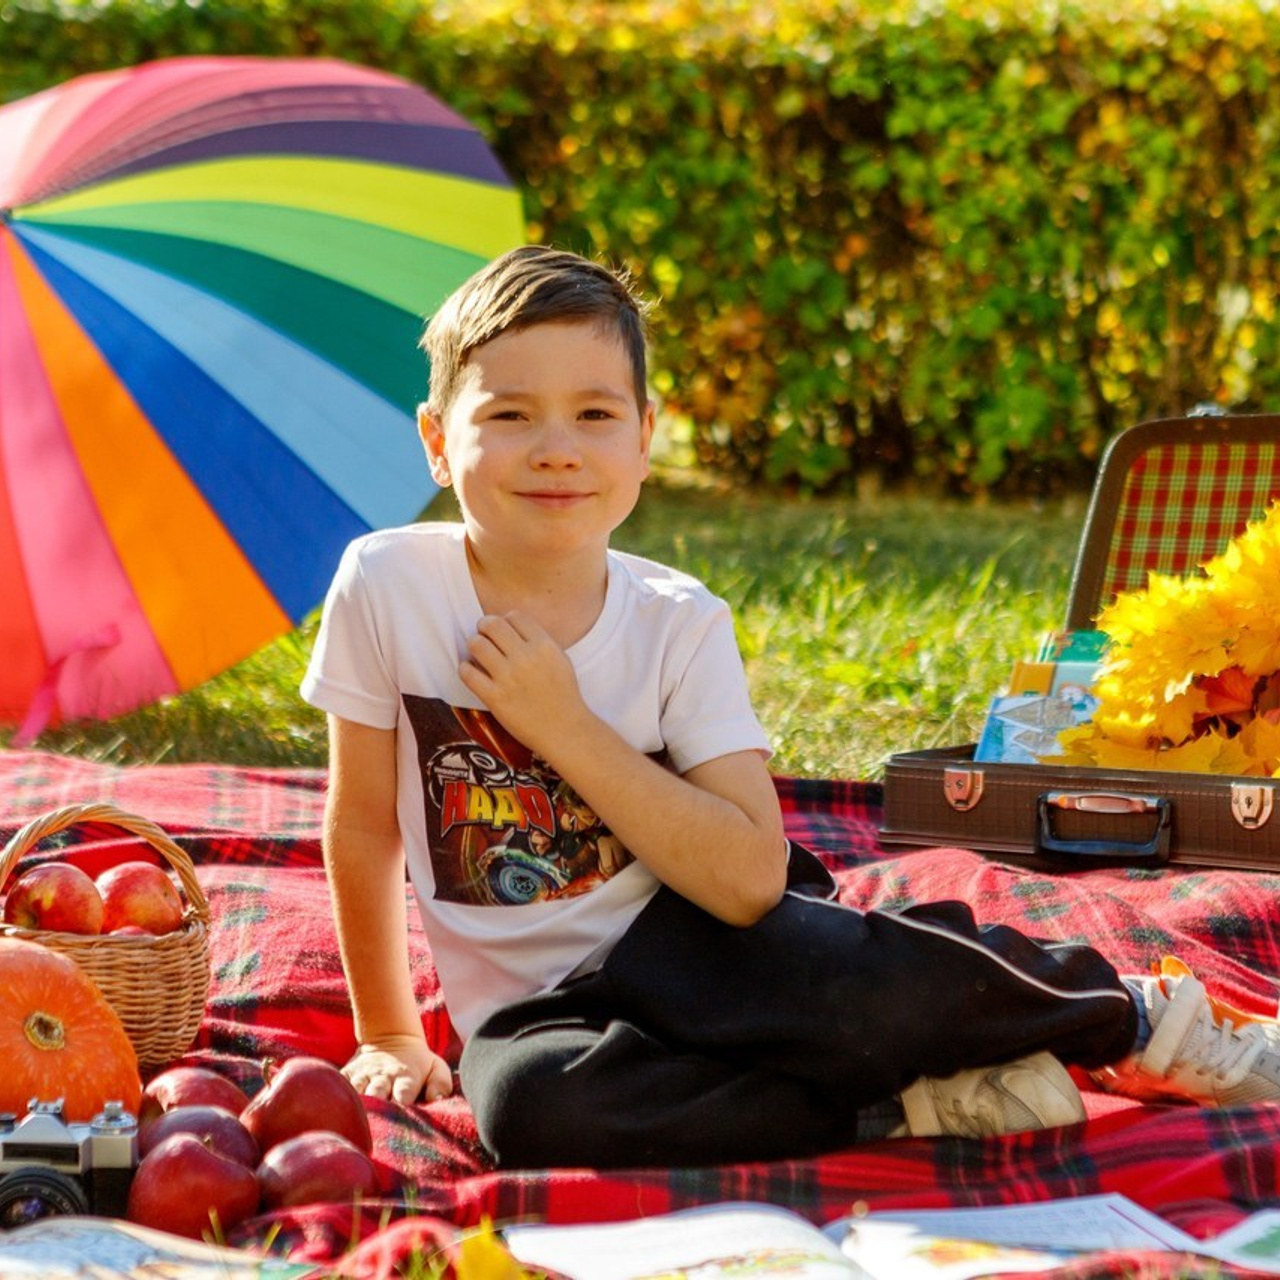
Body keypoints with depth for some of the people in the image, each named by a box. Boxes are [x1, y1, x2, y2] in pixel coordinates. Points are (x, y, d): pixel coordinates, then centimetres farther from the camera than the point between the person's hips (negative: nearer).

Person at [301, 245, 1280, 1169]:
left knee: (849, 985, -35)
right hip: (539, 1005, 1)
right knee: (527, 1102, -37)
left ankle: (1137, 1017, -8)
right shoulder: (386, 586, -8)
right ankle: (899, 1109, -22)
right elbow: (365, 824, 3)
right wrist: (390, 1035, 7)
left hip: (689, 941, 0)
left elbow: (748, 879, -17)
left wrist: (567, 728, -20)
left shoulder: (679, 625, -6)